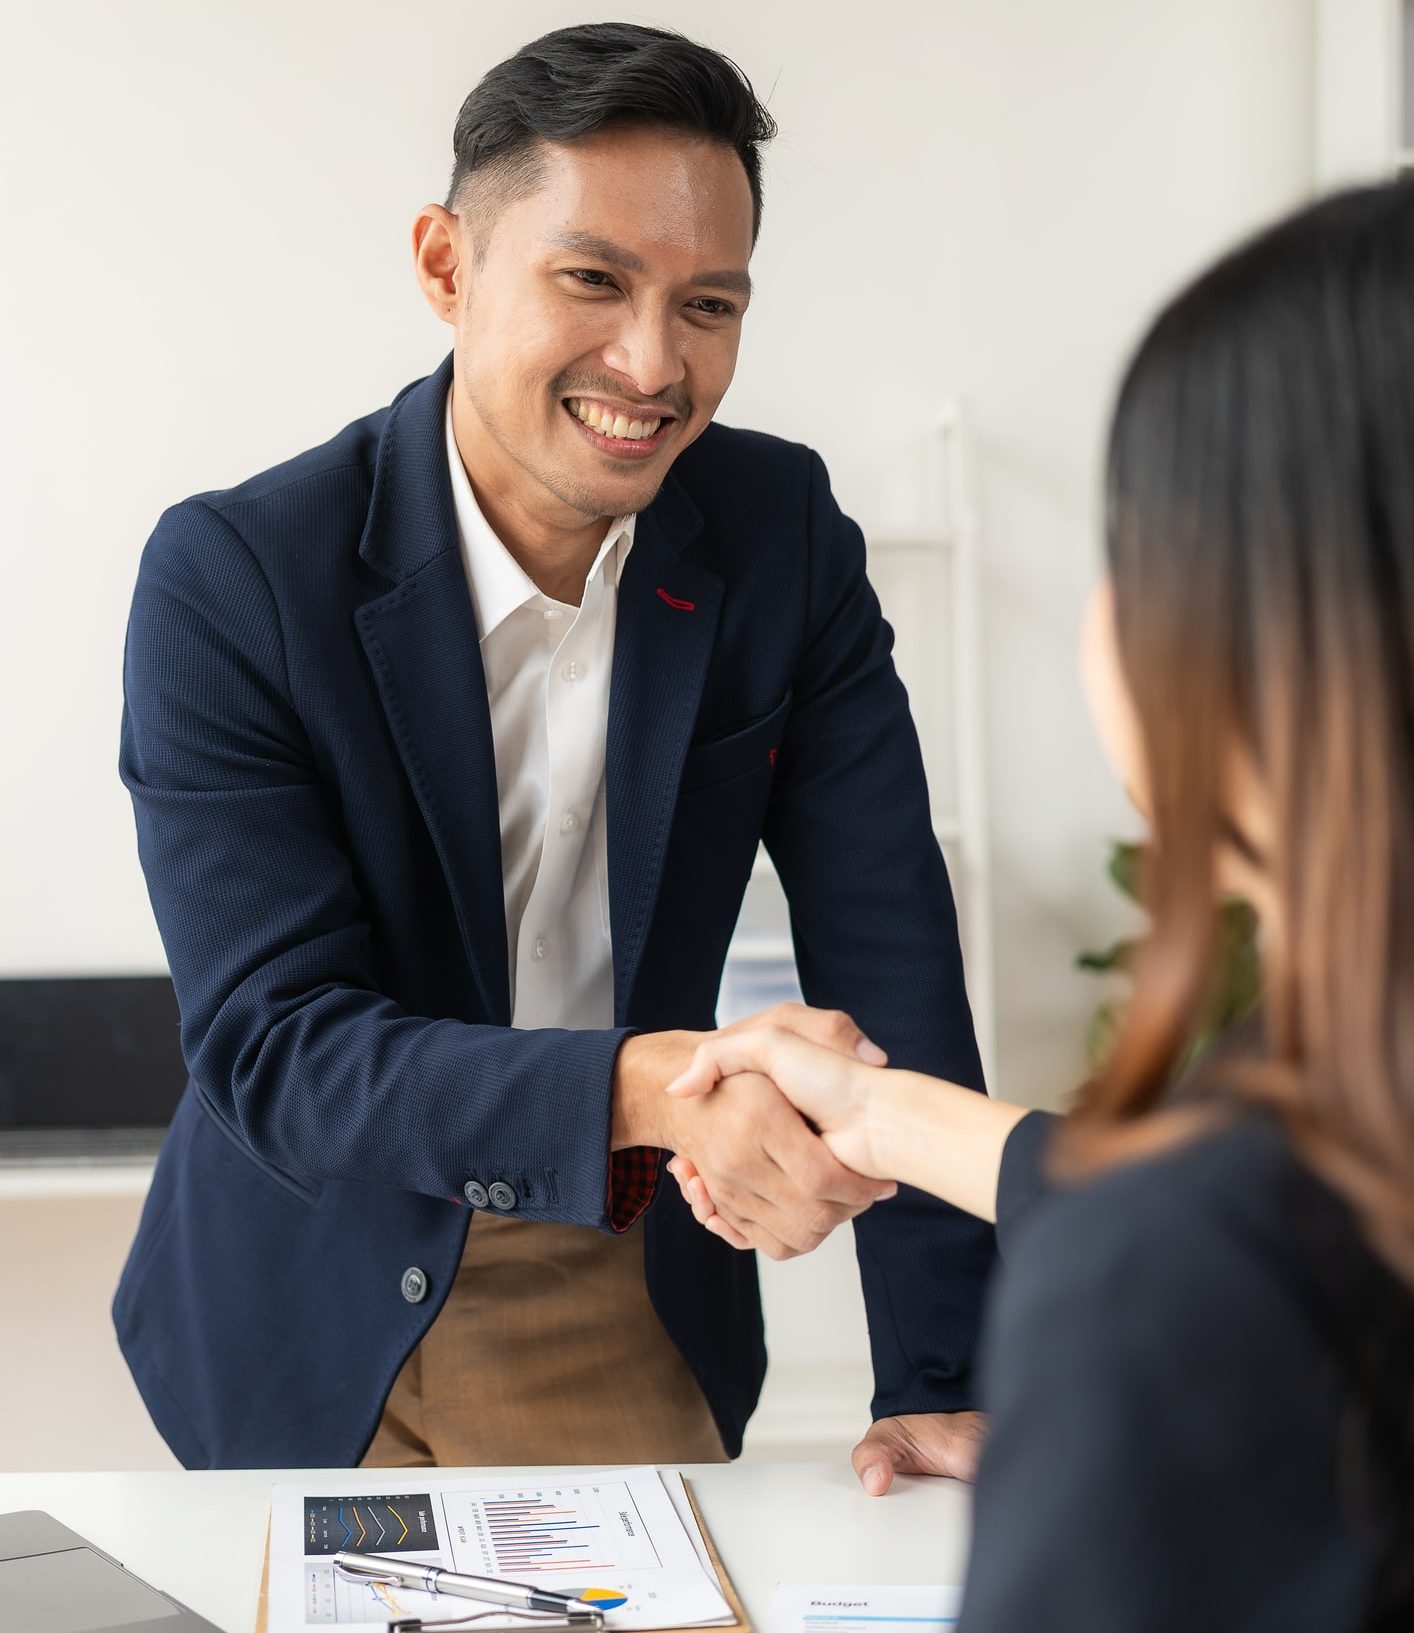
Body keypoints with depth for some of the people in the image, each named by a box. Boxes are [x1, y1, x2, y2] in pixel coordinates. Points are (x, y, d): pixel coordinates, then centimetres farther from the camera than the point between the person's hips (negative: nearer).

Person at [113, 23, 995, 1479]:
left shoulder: (781, 530, -9)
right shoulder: (229, 578, -20)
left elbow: (887, 947, -11)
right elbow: (275, 1049, -25)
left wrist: (939, 1381, -17)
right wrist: (651, 1085, -42)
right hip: (316, 1316, -2)